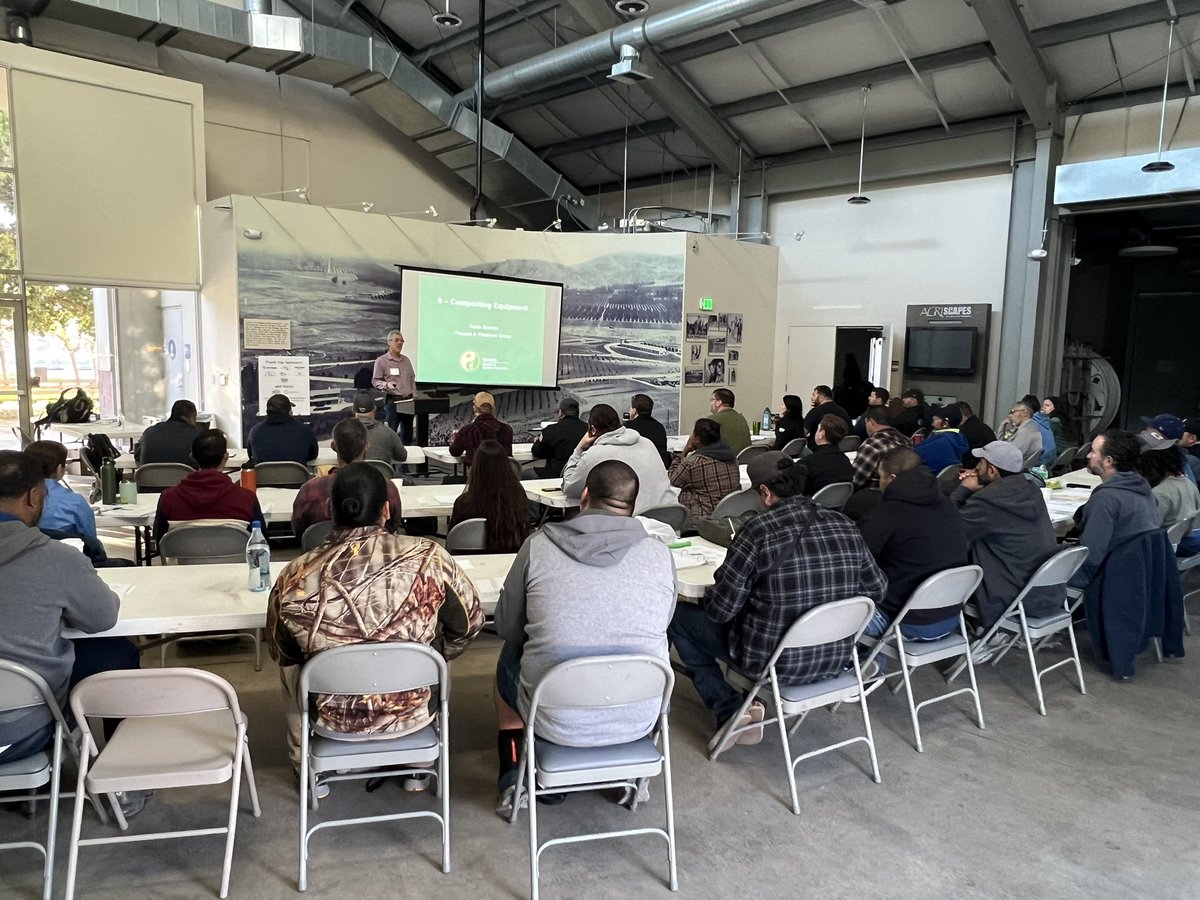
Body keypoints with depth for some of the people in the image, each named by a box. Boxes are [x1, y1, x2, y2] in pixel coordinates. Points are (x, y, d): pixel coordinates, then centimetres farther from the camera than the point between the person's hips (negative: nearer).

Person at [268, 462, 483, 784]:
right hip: (412, 712, 0)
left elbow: (281, 654, 1)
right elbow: (470, 622, -4)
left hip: (332, 718, 1)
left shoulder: (295, 577, -18)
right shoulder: (428, 557, -19)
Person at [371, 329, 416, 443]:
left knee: (407, 432, 9)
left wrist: (414, 393, 4)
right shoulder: (381, 361, -1)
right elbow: (375, 381, -3)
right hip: (392, 401, -5)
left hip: (408, 401, 5)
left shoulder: (406, 360, 14)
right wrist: (386, 385, -21)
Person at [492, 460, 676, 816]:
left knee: (509, 656, 30)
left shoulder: (538, 546, -9)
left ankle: (513, 782, 28)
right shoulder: (660, 555, -6)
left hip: (556, 721, -1)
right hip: (638, 720, 2)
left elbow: (506, 627, 4)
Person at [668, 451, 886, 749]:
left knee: (680, 616, 13)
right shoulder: (845, 527, -6)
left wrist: (705, 598, 8)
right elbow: (876, 590, 5)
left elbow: (721, 609, -15)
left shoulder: (757, 531, -21)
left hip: (776, 663, -6)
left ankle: (731, 711, 9)